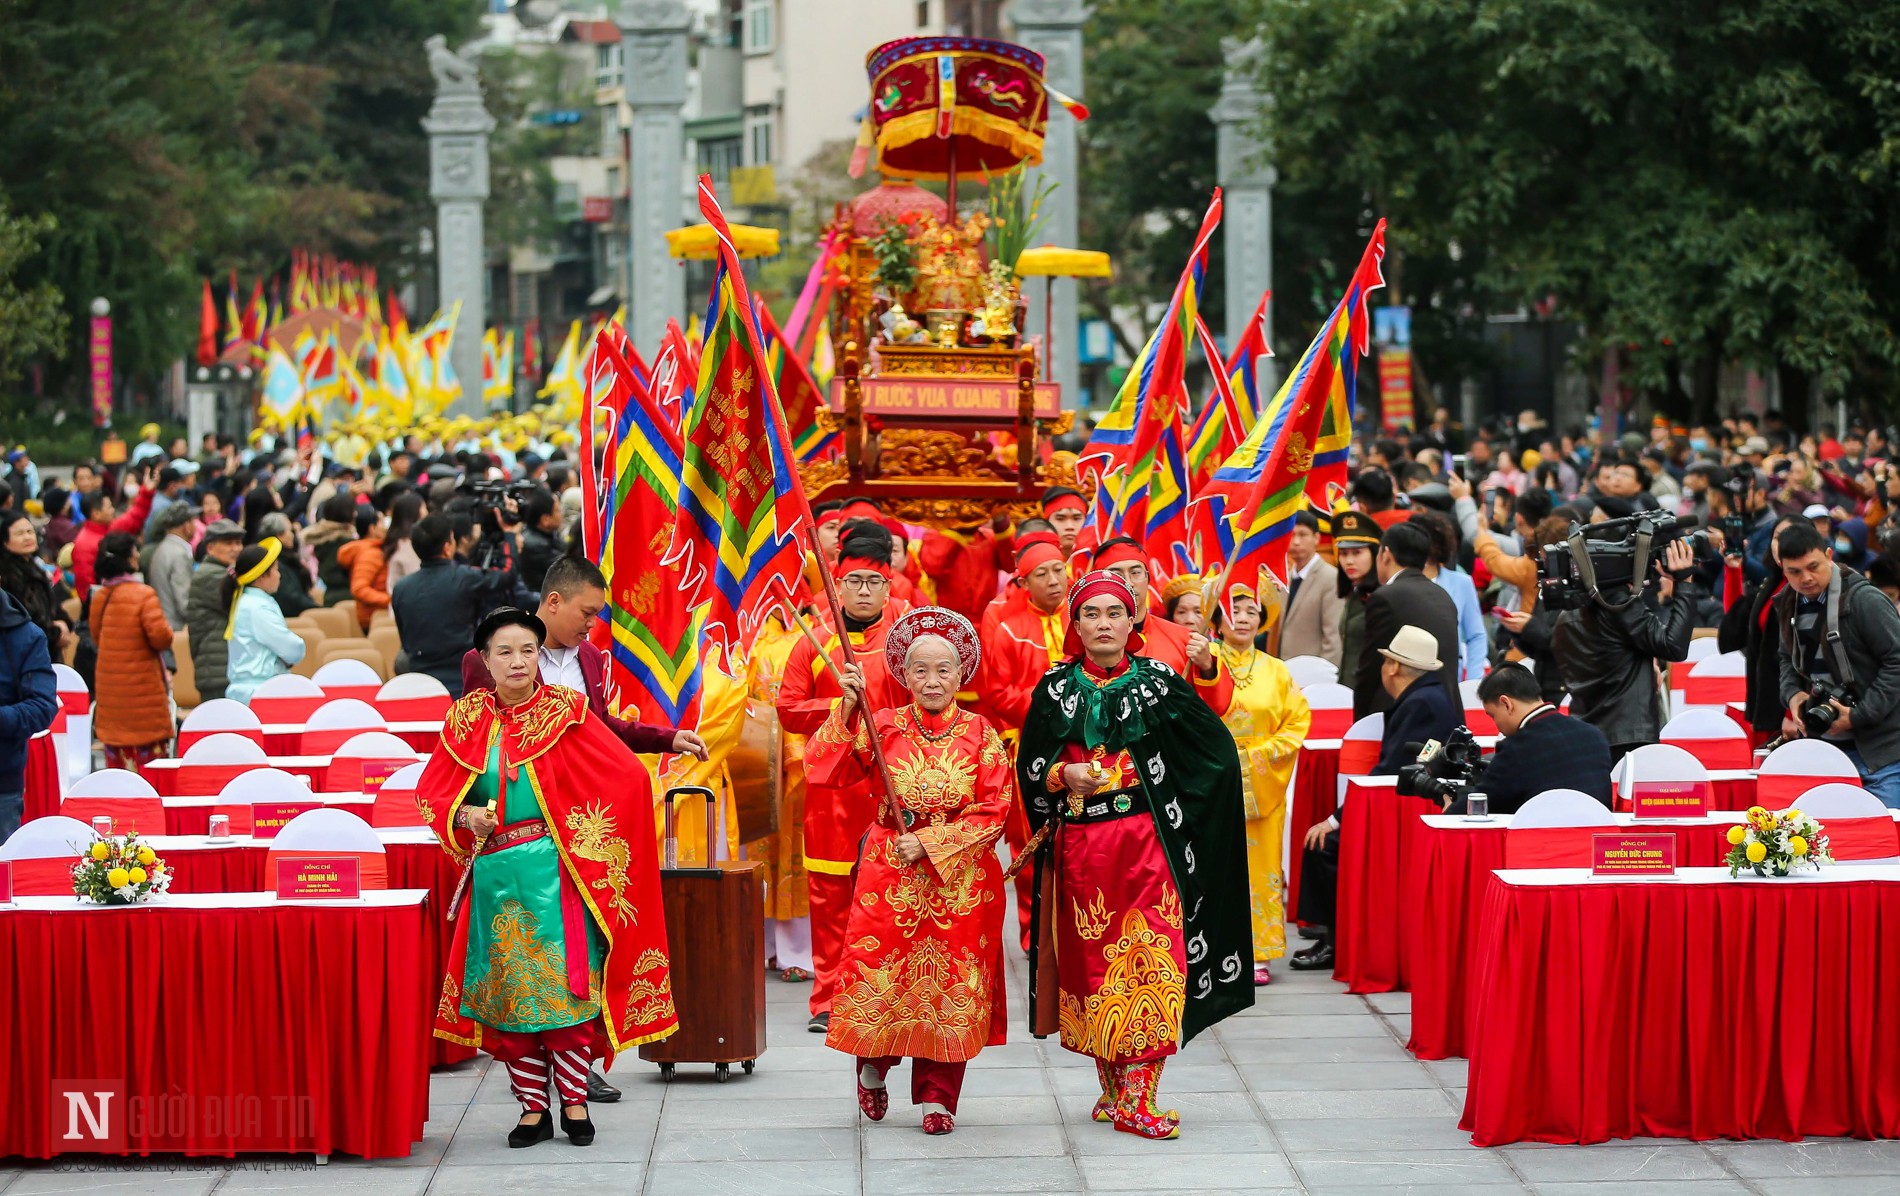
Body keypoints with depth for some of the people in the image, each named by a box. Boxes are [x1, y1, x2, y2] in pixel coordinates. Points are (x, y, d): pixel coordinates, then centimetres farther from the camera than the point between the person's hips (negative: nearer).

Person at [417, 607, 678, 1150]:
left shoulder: (565, 712, -2)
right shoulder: (467, 719, 7)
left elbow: (628, 777, -4)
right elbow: (430, 791, 12)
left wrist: (586, 835, -3)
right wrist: (467, 814, -7)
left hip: (553, 874, -3)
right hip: (494, 875, 3)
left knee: (565, 984, -6)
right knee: (507, 994, 4)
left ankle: (574, 1102, 6)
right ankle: (532, 1109, 13)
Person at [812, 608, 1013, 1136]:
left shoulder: (981, 735, -1)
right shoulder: (883, 727, 1)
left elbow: (994, 810, -6)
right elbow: (825, 768, -8)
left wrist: (930, 843, -13)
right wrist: (847, 709, -18)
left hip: (960, 879, 0)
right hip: (890, 874, 0)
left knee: (950, 983, 1)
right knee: (881, 973, -3)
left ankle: (937, 1097, 11)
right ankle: (873, 1067, 24)